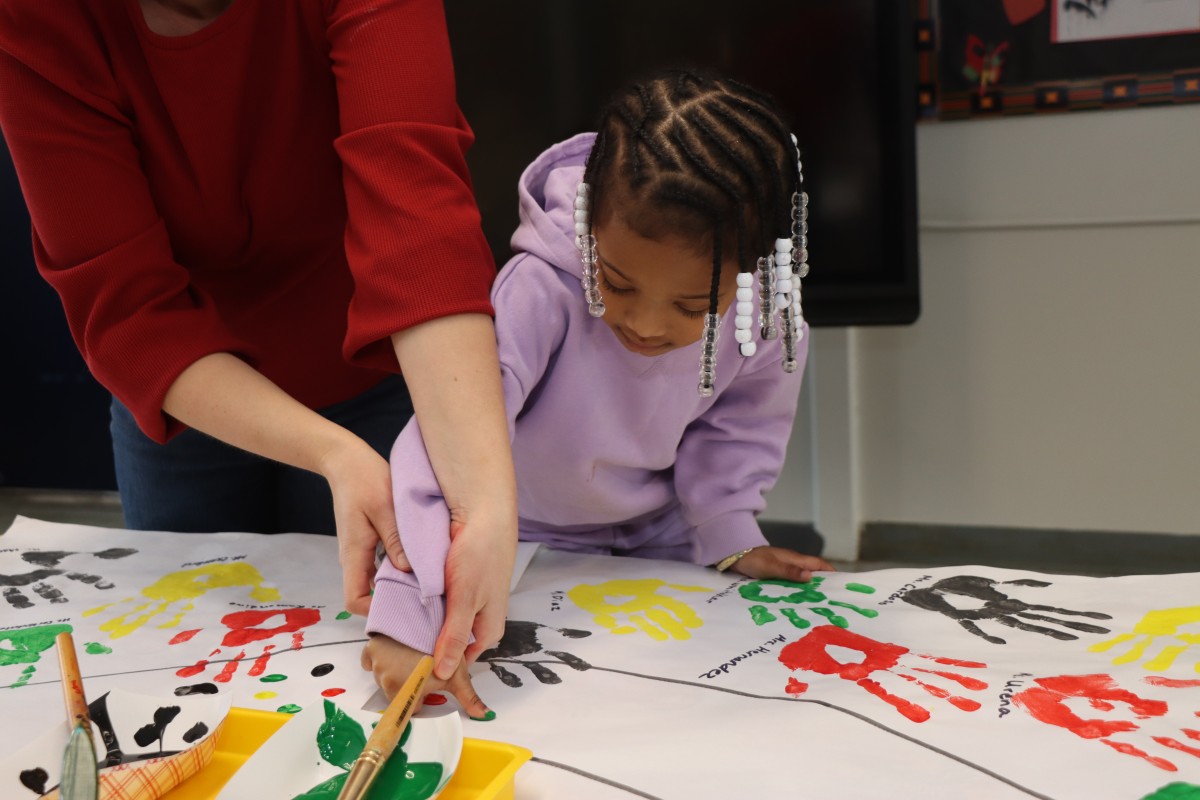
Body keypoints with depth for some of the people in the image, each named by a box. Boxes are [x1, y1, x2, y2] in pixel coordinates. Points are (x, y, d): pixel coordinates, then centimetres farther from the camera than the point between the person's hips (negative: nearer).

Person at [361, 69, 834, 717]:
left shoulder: (765, 315, -25)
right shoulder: (540, 289, -39)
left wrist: (730, 531, -9)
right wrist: (412, 614, -54)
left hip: (660, 533, 3)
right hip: (529, 534, -2)